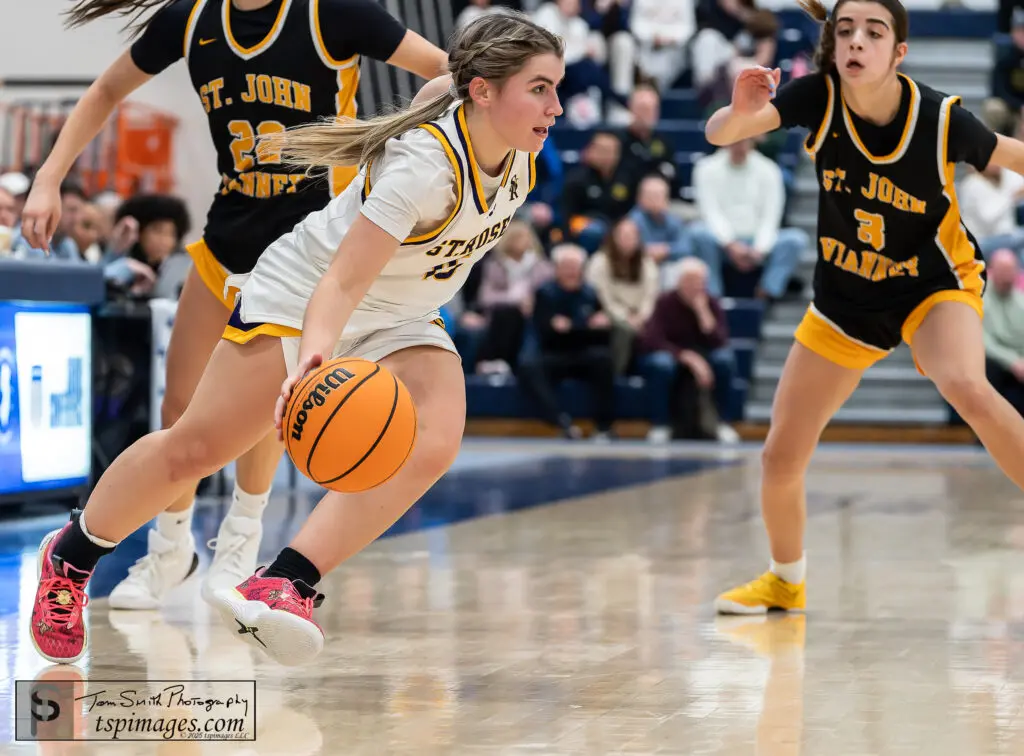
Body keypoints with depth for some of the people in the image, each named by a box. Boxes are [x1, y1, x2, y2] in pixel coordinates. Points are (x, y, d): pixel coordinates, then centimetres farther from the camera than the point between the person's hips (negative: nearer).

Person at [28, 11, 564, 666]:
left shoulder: (519, 154, -11)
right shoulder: (426, 167, -35)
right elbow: (342, 281, -39)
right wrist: (313, 358, -57)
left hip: (397, 325, 6)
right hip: (302, 300, -6)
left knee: (432, 442, -25)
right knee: (195, 448, 0)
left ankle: (287, 586, -28)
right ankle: (71, 556, 27)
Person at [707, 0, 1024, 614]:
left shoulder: (940, 119, -24)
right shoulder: (819, 97, -20)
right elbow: (719, 133, -30)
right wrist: (739, 115, -52)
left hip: (936, 285, -3)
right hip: (847, 298, 3)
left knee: (966, 386, -37)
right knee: (781, 459, 5)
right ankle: (787, 581, 34)